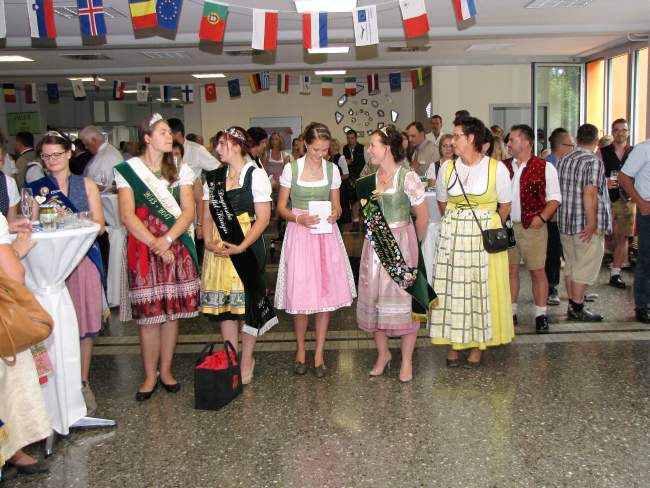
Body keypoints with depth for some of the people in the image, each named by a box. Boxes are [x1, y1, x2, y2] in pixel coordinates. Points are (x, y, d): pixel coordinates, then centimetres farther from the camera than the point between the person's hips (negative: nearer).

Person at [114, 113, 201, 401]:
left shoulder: (180, 170, 10)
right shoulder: (127, 170, 2)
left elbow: (189, 211, 0)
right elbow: (127, 216, -6)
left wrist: (168, 239, -14)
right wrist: (155, 244, -14)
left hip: (176, 247, 3)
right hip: (143, 247, -2)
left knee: (172, 311, 6)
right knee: (148, 314, -1)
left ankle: (166, 370, 21)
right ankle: (150, 375, 13)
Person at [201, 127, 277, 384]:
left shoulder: (255, 174, -5)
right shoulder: (214, 177, 11)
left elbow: (263, 217, -8)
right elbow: (207, 214, 12)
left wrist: (241, 247, -17)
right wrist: (208, 241, -7)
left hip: (247, 245, -5)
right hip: (218, 248, 5)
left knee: (247, 302, 2)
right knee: (223, 302, 8)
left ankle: (246, 362, 16)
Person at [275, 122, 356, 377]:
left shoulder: (332, 169, 4)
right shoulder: (291, 168, -2)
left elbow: (336, 205, 12)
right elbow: (281, 207, 1)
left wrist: (335, 214, -11)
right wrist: (298, 218, -17)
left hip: (326, 234, 2)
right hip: (299, 233, -2)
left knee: (326, 292, 2)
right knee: (300, 293, -2)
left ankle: (319, 352, 13)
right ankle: (300, 349, 18)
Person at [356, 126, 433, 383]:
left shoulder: (407, 177, -12)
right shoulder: (370, 180, 6)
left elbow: (423, 216, -7)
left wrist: (413, 243, 3)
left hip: (401, 245, -5)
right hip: (376, 246, 6)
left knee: (403, 299, 1)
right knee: (374, 298, 8)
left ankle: (407, 361, 14)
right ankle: (383, 353, 26)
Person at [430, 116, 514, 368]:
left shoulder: (496, 168, -7)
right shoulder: (447, 168, 2)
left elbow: (505, 205, 3)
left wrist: (486, 226, 8)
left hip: (485, 235, -2)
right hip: (452, 234, 3)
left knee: (482, 287, 4)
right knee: (452, 286, 4)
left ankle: (477, 344, 16)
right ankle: (453, 342, 16)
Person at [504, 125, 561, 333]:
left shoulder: (544, 168, -3)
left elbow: (555, 198, -2)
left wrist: (542, 217, -16)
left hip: (532, 227, -4)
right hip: (507, 226, 4)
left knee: (537, 270, 2)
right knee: (510, 269, 9)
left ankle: (541, 315, 12)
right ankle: (510, 312, 19)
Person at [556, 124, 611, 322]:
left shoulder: (563, 161, 8)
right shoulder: (594, 162, -15)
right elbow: (590, 194, -23)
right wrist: (592, 223, -20)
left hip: (565, 223, 7)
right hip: (587, 227, -7)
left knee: (571, 266, 15)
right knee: (585, 268, 2)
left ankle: (573, 305, 23)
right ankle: (577, 309, 7)